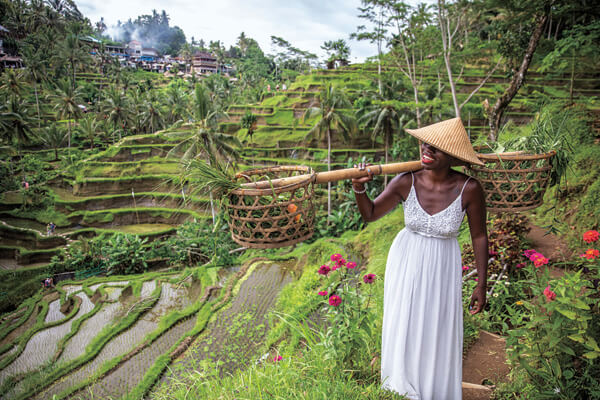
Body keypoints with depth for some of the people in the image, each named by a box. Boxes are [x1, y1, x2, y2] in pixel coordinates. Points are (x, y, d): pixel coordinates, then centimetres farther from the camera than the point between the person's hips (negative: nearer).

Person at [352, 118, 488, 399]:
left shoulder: (469, 189, -21)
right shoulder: (405, 183, -18)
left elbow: (479, 236, -8)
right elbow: (370, 214, -5)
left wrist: (481, 285, -3)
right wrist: (359, 188, -25)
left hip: (442, 269, -1)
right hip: (405, 263, 1)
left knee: (439, 336, 12)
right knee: (402, 331, 13)